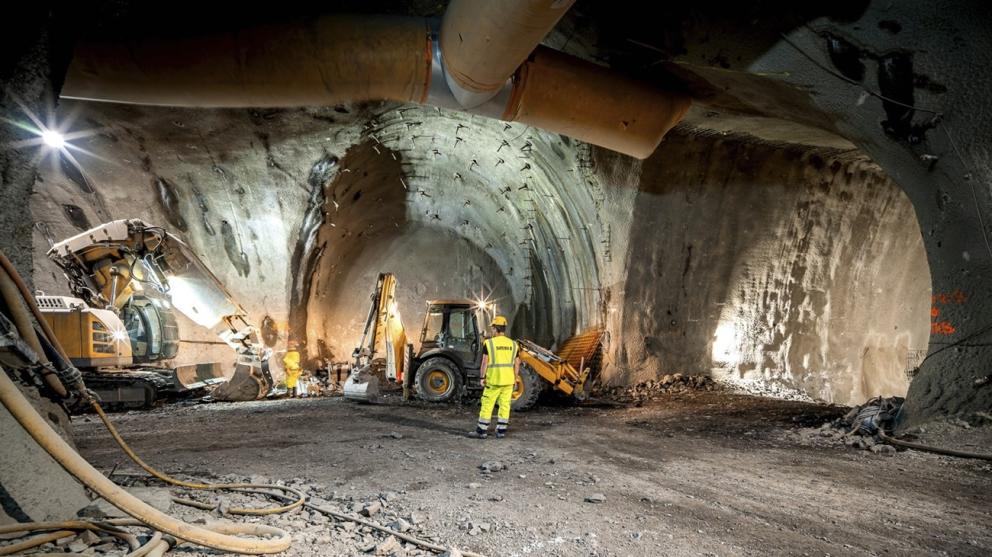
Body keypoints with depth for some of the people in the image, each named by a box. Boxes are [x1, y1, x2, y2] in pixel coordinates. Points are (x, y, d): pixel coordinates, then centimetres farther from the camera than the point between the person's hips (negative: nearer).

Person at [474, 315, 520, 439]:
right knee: (504, 405, 9)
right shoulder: (513, 344, 5)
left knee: (487, 405, 5)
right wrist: (515, 379, 16)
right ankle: (501, 431, 12)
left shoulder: (489, 343, -8)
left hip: (493, 380, -3)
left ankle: (482, 431, 9)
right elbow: (516, 364, 7)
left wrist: (482, 378, -4)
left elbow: (485, 362, -11)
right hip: (508, 380, 3)